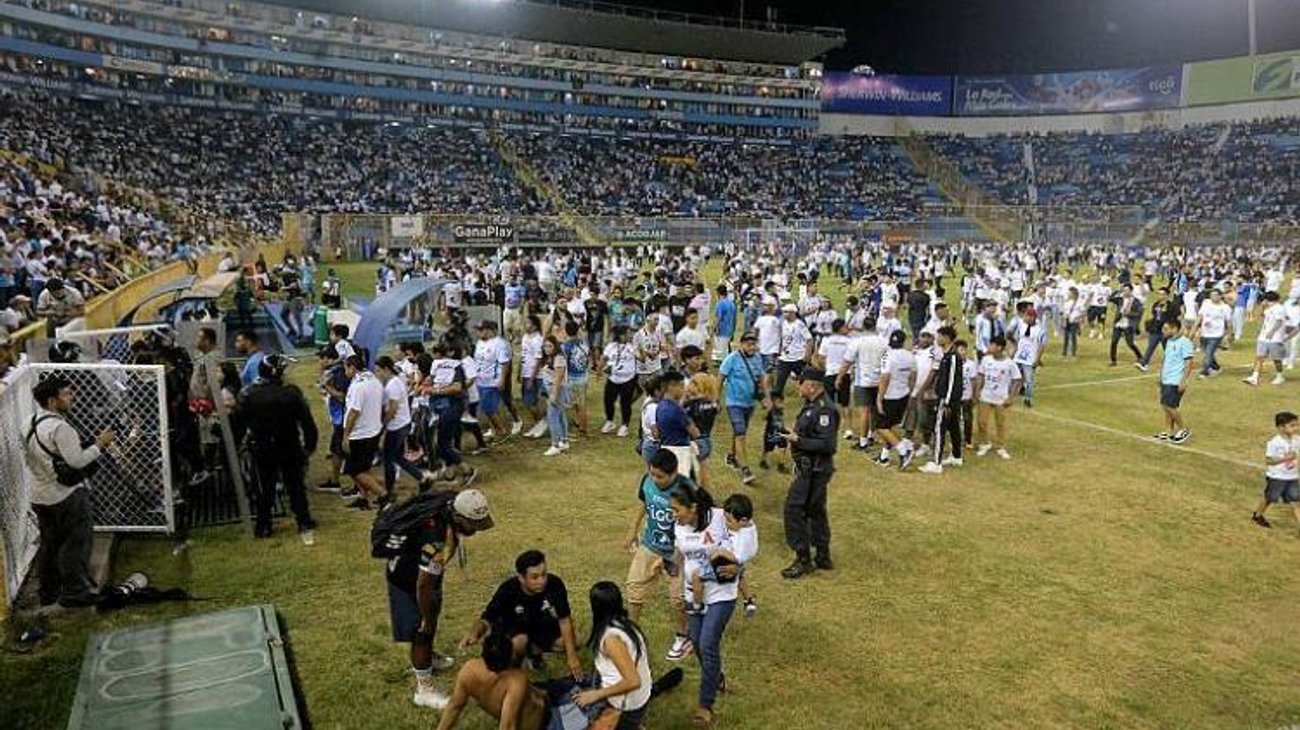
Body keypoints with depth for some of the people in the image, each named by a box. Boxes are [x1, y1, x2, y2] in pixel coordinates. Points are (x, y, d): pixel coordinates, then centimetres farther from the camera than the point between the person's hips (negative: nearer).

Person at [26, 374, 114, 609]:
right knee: (76, 542, 2)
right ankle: (75, 591, 8)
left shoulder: (34, 424, 8)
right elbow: (76, 460, -25)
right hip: (67, 495, -9)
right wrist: (100, 444, -15)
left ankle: (49, 592, 28)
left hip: (41, 496, 9)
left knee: (50, 544, 18)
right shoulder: (59, 427, -22)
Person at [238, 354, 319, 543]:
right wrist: (310, 445, -3)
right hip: (290, 449, -1)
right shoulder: (292, 393, -16)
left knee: (265, 489, 16)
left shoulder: (248, 394, -12)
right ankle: (305, 526, 6)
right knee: (295, 488, 9)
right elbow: (307, 422, -13)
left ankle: (263, 527, 25)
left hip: (262, 450, 1)